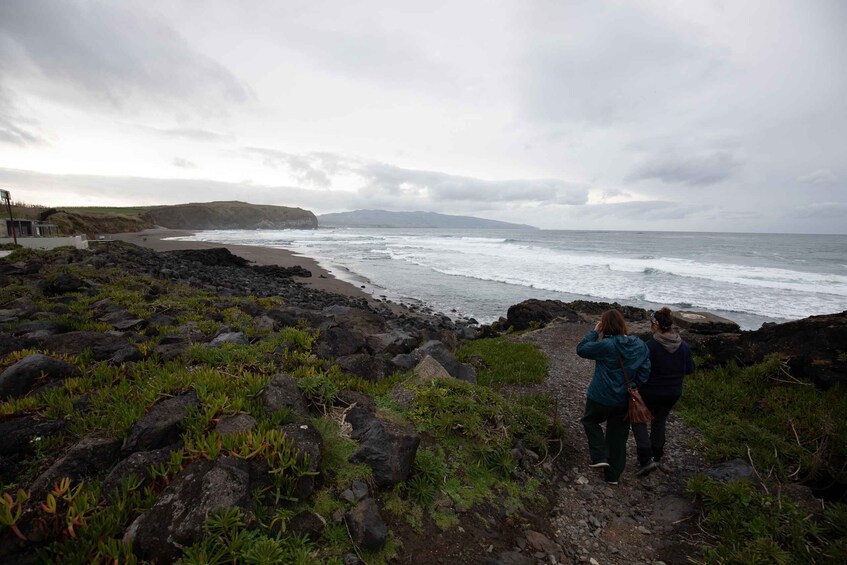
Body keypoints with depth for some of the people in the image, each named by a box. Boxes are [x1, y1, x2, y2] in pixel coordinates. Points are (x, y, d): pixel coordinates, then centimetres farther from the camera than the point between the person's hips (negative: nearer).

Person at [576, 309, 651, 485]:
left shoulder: (606, 345, -23)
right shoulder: (640, 345, -5)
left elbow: (581, 349, -12)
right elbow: (645, 372, 1)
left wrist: (594, 332, -6)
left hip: (600, 398, -5)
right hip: (624, 400, 5)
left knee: (590, 421, 23)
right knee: (618, 435, 18)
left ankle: (600, 457, 11)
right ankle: (613, 474, 31)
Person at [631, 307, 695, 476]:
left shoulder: (651, 345, -24)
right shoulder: (684, 346, -6)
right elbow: (690, 369, 6)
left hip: (651, 392, -6)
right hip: (673, 393, 6)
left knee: (638, 420, 13)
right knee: (659, 421, 24)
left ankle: (646, 460, 3)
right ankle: (656, 457, 37)